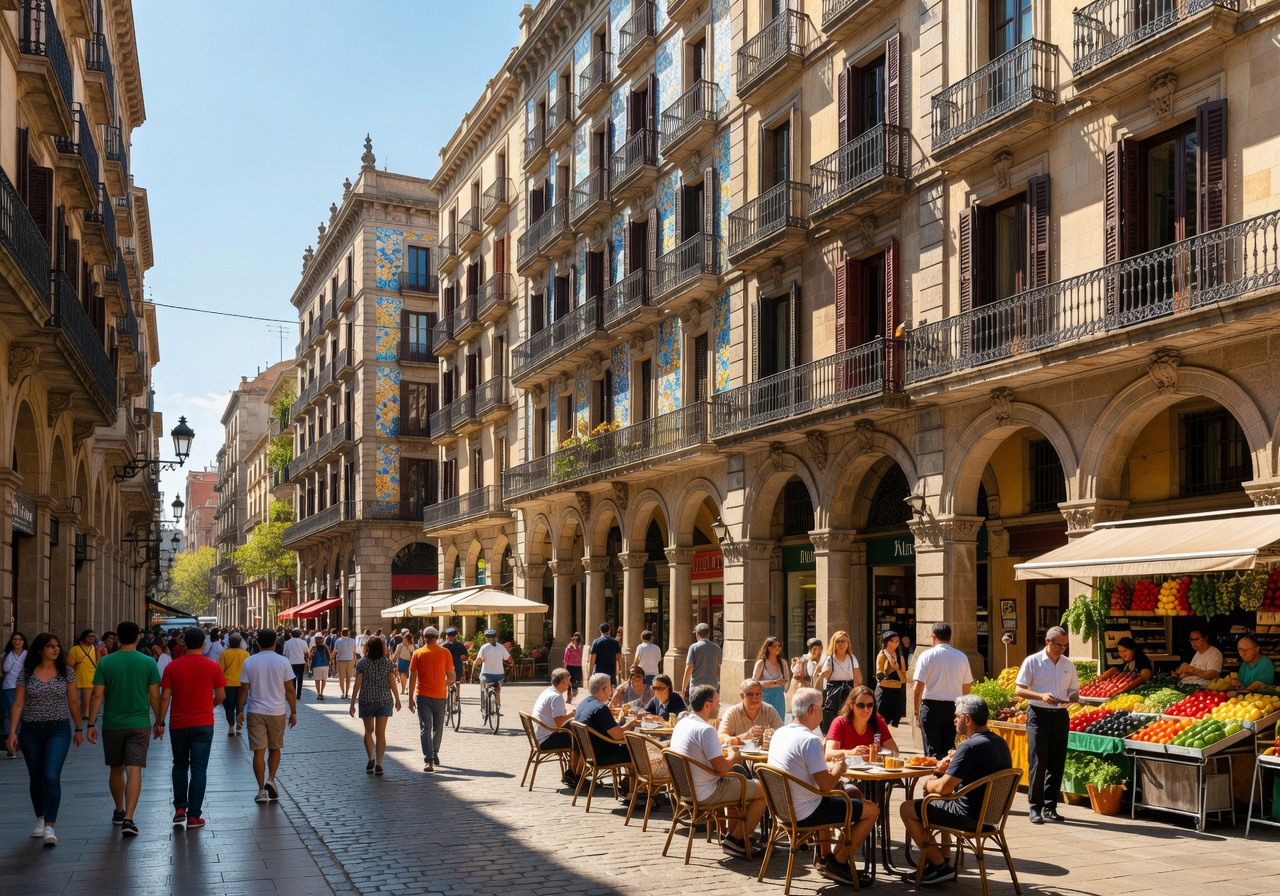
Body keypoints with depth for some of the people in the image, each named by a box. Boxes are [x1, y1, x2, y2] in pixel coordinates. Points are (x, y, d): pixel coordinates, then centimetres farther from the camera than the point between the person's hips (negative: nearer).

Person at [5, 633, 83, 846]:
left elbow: (73, 702, 6)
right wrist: (12, 732, -8)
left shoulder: (66, 672, -1)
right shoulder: (26, 673, -1)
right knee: (36, 778, 12)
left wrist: (79, 728, 9)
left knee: (51, 776, -15)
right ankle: (40, 819, 32)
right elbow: (17, 705, 0)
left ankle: (49, 827, -14)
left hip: (58, 730, -2)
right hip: (31, 731, 2)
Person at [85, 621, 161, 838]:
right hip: (139, 724, -1)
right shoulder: (148, 662, -5)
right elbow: (154, 697, -3)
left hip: (112, 725, 2)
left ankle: (119, 812, 34)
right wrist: (159, 721, 8)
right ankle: (128, 818, -15)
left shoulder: (105, 662, -4)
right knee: (134, 771, -3)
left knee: (116, 770, 18)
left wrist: (91, 724, 1)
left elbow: (97, 695, -5)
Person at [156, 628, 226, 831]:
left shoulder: (172, 667, -3)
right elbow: (221, 696, 0)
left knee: (180, 766, 19)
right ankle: (194, 816, 3)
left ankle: (180, 809, 14)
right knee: (199, 769, 3)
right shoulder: (213, 666, -4)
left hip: (179, 724, 1)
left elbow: (165, 697, -4)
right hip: (204, 724, -1)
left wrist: (159, 722, 4)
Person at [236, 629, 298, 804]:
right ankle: (271, 780, 0)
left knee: (259, 751, 3)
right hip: (277, 711, 0)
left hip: (255, 711, 0)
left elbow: (243, 689, 0)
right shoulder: (283, 662, -5)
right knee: (275, 748, 17)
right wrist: (293, 712, 5)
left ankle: (262, 790, 4)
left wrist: (240, 711, 10)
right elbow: (289, 689, -3)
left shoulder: (249, 662, -3)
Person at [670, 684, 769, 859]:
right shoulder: (705, 730, -23)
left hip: (687, 788, 10)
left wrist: (727, 755, 8)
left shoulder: (681, 724, 6)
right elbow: (722, 768, -25)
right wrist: (732, 757, -3)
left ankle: (733, 833, 29)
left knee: (739, 781, 30)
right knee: (765, 790, -2)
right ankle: (736, 840, 4)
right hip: (706, 793, -10)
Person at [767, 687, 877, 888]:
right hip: (806, 813, -9)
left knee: (852, 797, 29)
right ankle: (837, 864, 9)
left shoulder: (779, 733, 3)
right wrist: (838, 768, -4)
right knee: (871, 810, 3)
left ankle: (830, 859, 26)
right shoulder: (810, 740, -24)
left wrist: (829, 766, 9)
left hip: (785, 808, 9)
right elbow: (826, 785, -25)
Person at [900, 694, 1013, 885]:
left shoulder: (970, 747, -24)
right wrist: (948, 768, 5)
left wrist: (928, 783, -1)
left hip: (970, 817, -10)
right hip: (990, 811, 10)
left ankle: (940, 866, 6)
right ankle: (937, 855, 28)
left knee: (907, 808, 3)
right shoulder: (999, 742, 5)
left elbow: (943, 787, -23)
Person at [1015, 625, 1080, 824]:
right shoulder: (1032, 662, -5)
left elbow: (1074, 691, 14)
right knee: (1037, 762, -5)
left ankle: (1050, 806, 16)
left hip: (1060, 716, 4)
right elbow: (1019, 689, -7)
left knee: (1056, 763, 7)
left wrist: (1070, 699, -10)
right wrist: (1041, 696, -22)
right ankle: (1035, 807, 2)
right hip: (1038, 715, -4)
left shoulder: (1068, 665, 8)